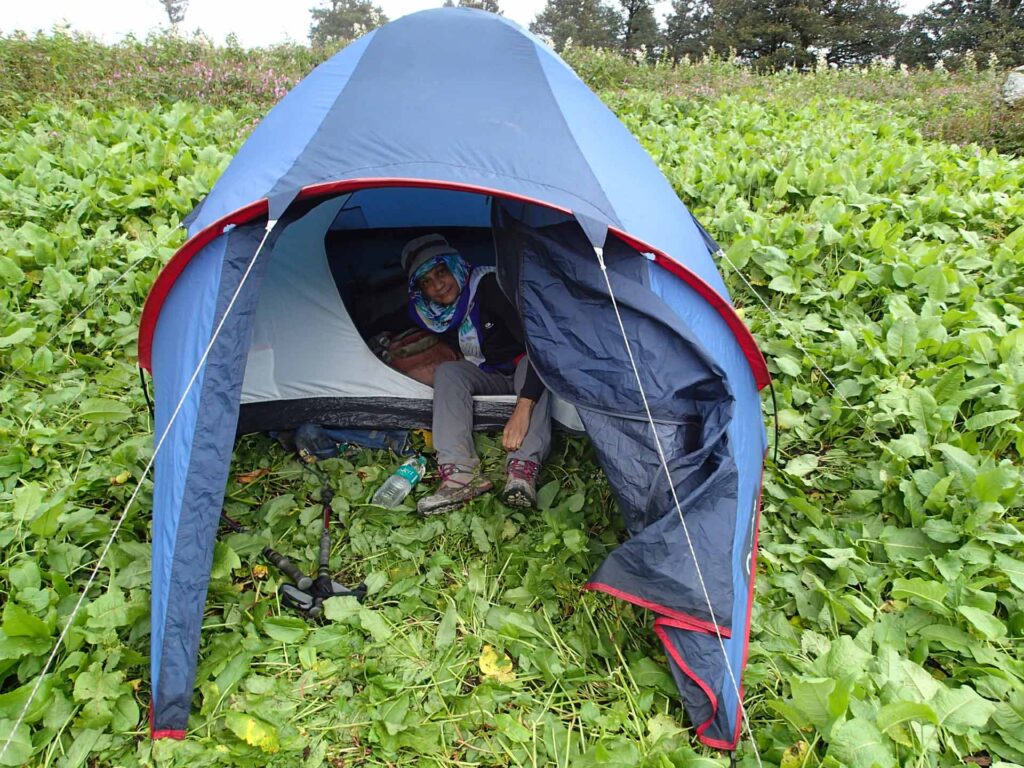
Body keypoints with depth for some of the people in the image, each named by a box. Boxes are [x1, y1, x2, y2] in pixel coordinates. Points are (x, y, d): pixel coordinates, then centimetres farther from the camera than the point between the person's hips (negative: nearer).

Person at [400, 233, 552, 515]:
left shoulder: (488, 285, -29)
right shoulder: (430, 312, -11)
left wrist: (523, 407, -48)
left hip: (525, 369, -4)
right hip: (488, 377, 4)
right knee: (447, 371, -24)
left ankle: (523, 467, -49)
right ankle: (461, 471, -40)